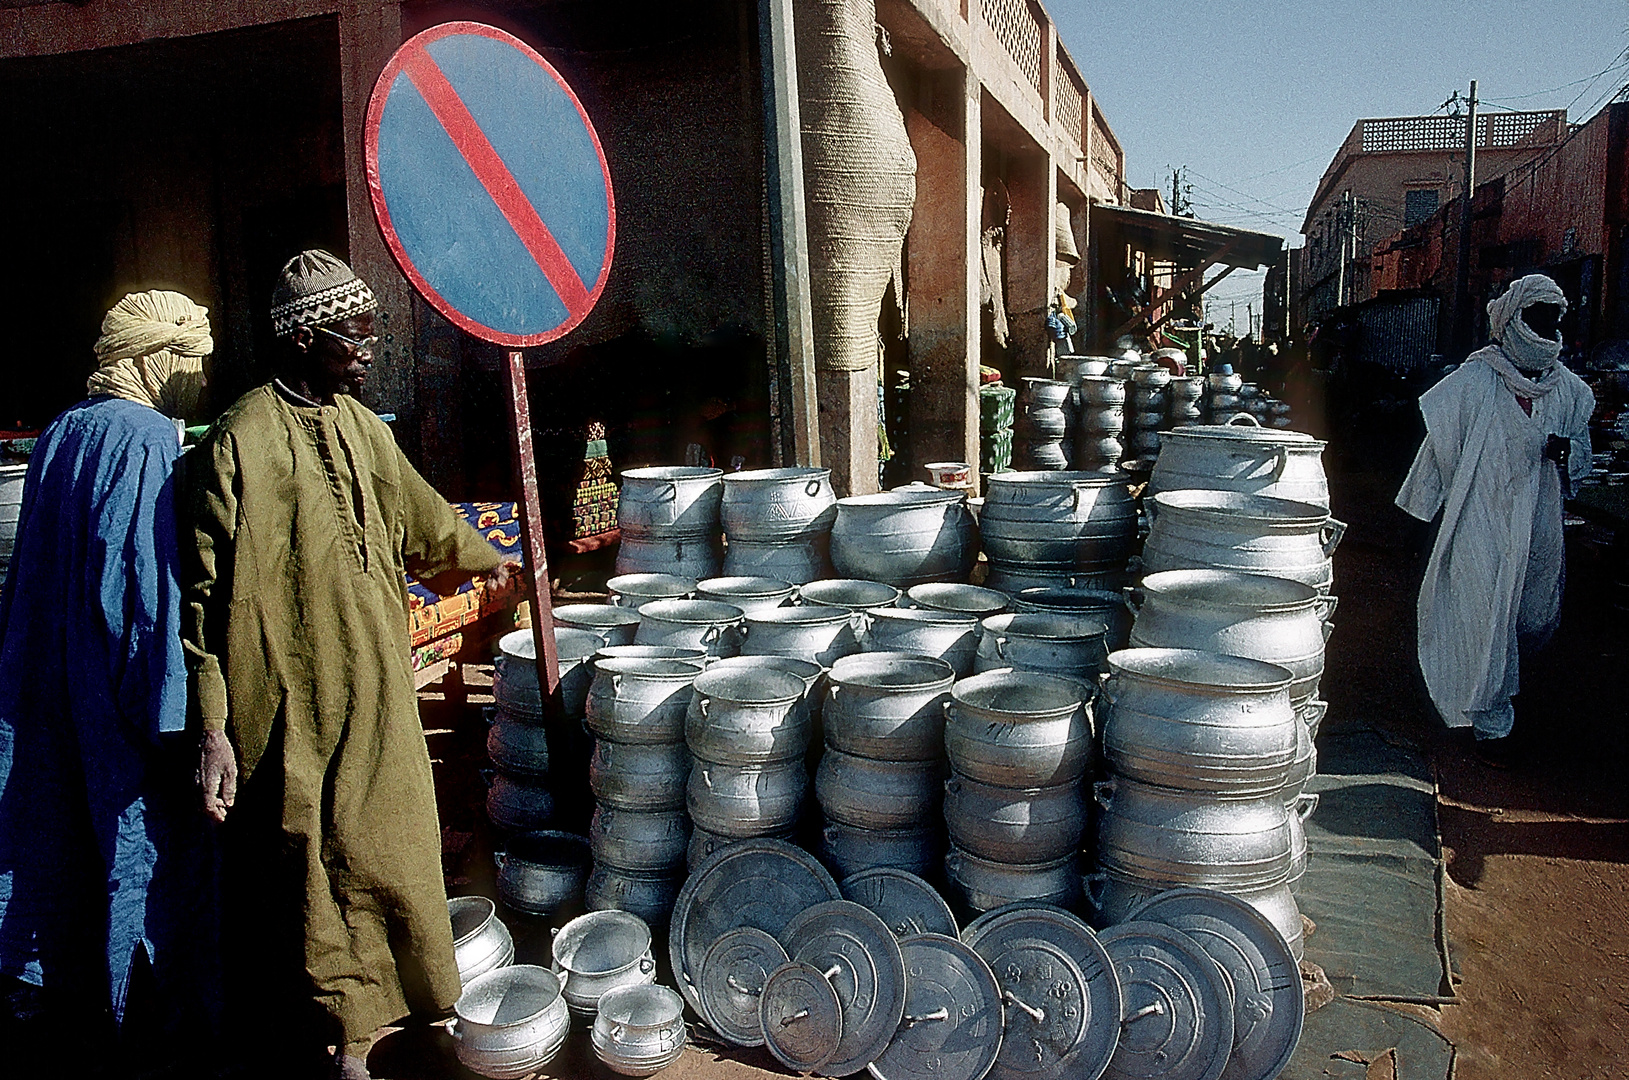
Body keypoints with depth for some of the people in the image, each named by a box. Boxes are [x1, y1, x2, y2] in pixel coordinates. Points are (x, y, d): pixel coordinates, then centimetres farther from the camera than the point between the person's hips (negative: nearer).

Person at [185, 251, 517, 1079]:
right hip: (291, 711, -7)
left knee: (371, 858, 14)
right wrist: (212, 728, -16)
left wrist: (485, 560, 41)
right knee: (305, 872, 4)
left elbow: (417, 518, 27)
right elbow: (208, 596, -14)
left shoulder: (360, 425, 9)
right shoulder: (242, 440, -13)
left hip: (375, 700, 7)